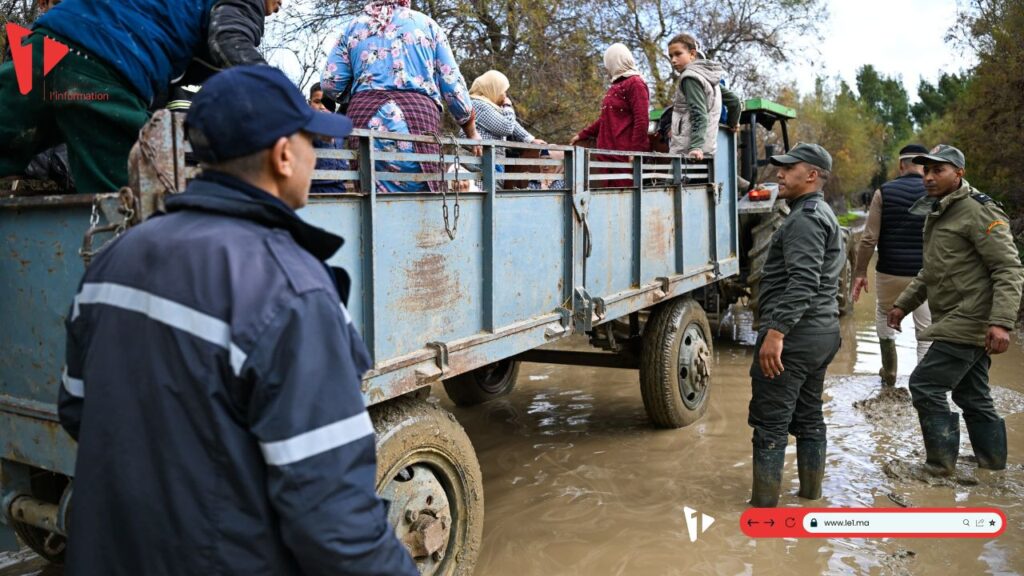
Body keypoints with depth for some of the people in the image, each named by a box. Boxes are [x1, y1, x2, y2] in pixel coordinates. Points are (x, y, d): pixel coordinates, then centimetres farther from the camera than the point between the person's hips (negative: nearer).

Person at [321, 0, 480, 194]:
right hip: (417, 114, -2)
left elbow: (330, 82, 11)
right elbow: (452, 82, 11)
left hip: (367, 120, 2)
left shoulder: (353, 27, 20)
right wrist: (472, 131, 19)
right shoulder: (426, 23, 16)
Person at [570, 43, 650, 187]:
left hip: (625, 156, -8)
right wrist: (582, 135, 30)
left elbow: (642, 121, -13)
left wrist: (635, 151, -19)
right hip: (608, 154, 8)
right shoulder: (615, 87, 22)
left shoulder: (635, 84, -5)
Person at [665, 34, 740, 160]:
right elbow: (733, 100, 22)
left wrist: (696, 146, -27)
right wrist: (733, 123, 39)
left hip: (686, 151, -9)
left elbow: (699, 114, -18)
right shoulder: (708, 76, 17)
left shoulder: (690, 77, -8)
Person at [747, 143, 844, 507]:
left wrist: (777, 331, -30)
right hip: (824, 331, 11)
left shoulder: (805, 218, -14)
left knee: (770, 422, -6)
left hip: (794, 335, -11)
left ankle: (764, 503, -1)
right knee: (808, 416, 18)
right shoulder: (824, 214, 20)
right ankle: (811, 490, 28)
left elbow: (802, 282, -26)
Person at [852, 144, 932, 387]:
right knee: (926, 331, 9)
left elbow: (869, 237, -8)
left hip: (889, 272, 0)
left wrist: (860, 272, 0)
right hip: (925, 274, 0)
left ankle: (889, 373, 30)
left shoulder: (884, 192, -4)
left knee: (884, 315, 25)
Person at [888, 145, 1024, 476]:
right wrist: (904, 304, 20)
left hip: (970, 324, -9)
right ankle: (992, 458, 29)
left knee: (925, 385, -7)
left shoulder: (977, 212, -15)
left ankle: (941, 460, 4)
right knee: (972, 395, 17)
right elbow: (931, 272, 25)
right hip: (957, 324, 9)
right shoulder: (937, 213, 15)